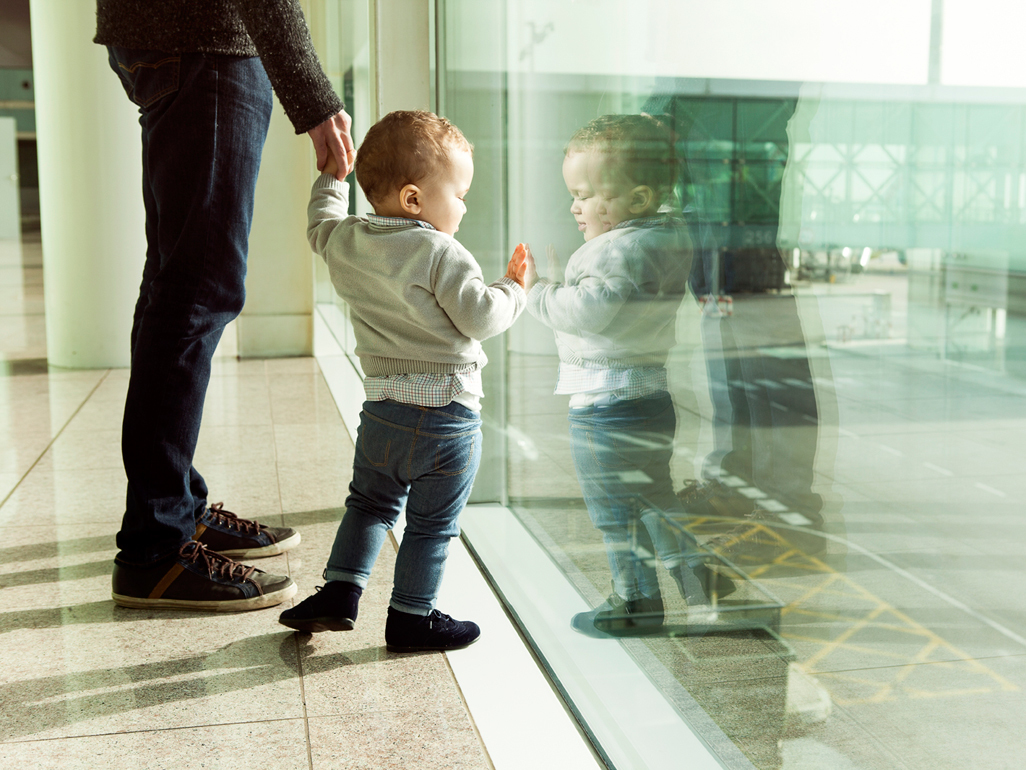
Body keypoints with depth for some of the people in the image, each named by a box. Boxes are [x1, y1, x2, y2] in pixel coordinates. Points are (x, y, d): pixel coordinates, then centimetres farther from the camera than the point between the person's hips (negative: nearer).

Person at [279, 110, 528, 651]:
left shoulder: (344, 242, 4)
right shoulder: (442, 255, -16)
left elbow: (321, 221, 26)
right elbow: (480, 319, -18)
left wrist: (330, 175, 40)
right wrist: (514, 288, -1)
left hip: (382, 408, 6)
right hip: (447, 411, -6)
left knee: (370, 503, 25)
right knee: (431, 524, 7)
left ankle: (340, 590, 21)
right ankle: (411, 618, 15)